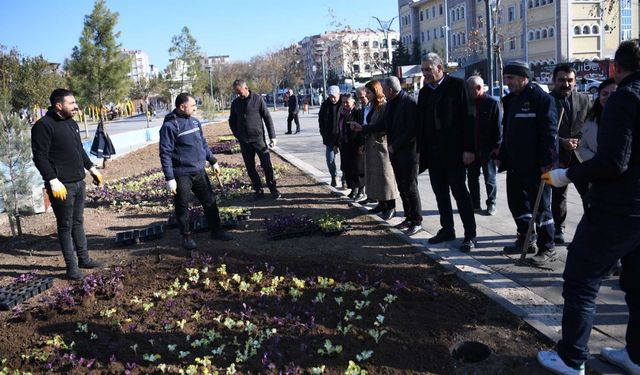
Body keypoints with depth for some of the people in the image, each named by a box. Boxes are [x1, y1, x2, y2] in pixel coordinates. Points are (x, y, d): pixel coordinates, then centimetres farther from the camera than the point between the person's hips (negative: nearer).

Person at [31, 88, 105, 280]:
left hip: (78, 182, 8)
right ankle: (71, 267, 10)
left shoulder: (72, 123, 13)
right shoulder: (44, 126, -14)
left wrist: (91, 168, 19)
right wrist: (53, 181, -22)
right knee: (66, 226, 1)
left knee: (78, 222, 17)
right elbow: (40, 157, -17)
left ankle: (84, 259, 27)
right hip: (62, 185, -8)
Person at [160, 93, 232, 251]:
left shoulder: (194, 121, 7)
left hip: (199, 172, 7)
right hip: (181, 175, -6)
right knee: (182, 207, 6)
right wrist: (169, 179, -18)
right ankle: (186, 236, 22)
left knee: (209, 202, 13)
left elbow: (203, 143, 19)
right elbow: (165, 154, -16)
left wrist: (213, 161, 20)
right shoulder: (170, 126, -14)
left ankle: (216, 230, 27)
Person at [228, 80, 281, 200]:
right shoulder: (235, 103, 6)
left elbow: (267, 118, -4)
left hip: (258, 138, -4)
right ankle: (258, 191, 17)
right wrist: (237, 135, 4)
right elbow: (232, 121, 16)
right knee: (250, 168, 7)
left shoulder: (258, 99, -4)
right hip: (244, 141, 4)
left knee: (267, 165, -4)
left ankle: (273, 189, 9)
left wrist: (272, 136, -8)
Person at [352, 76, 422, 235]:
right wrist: (362, 128, 12)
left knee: (410, 188, -2)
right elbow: (383, 125, 16)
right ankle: (409, 218, 25)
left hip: (408, 152, -8)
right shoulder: (390, 103, 9)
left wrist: (394, 145, -17)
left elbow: (412, 130, -20)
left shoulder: (410, 103, -17)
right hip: (395, 152, 8)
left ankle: (417, 222, 9)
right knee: (402, 188, 14)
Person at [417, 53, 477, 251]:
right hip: (433, 152, 6)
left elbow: (467, 118, -10)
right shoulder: (424, 92, 12)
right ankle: (447, 229, 22)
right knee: (440, 193, 11)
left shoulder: (457, 85, -5)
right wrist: (421, 151, 8)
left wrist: (468, 149, -16)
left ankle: (470, 234, 3)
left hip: (453, 151, -6)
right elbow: (421, 123, 13)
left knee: (460, 192, -3)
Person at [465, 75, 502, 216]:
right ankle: (475, 204, 18)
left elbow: (498, 127, -7)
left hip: (487, 148, -5)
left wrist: (496, 146, -13)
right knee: (472, 177, 9)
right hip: (471, 147, 5)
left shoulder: (492, 103, -5)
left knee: (489, 178, 5)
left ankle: (491, 204, 15)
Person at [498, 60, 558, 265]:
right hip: (515, 165, 9)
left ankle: (547, 248, 10)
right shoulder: (511, 100, 15)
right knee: (516, 203, 15)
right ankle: (525, 240, 30)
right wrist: (502, 157, 17)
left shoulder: (541, 98, -12)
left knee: (540, 207, -1)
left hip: (535, 166, -9)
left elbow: (549, 132, -18)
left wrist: (547, 162, -22)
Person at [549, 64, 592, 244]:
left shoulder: (583, 99, 7)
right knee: (558, 195, 9)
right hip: (558, 156, -2)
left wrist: (580, 141, -7)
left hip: (581, 155, 2)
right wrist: (562, 142, -14)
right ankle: (558, 229, 23)